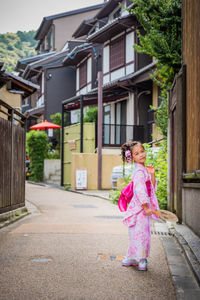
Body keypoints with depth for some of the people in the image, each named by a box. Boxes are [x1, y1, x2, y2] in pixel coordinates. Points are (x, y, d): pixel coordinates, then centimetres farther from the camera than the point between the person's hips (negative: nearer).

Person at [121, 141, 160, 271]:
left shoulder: (144, 170, 13)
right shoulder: (139, 172, -16)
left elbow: (153, 188, 13)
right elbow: (140, 191, -22)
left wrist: (152, 175, -2)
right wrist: (146, 207, -21)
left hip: (144, 207, 10)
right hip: (140, 207, -10)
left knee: (143, 234, 15)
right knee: (140, 233, -5)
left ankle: (131, 258, 25)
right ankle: (140, 260, 6)